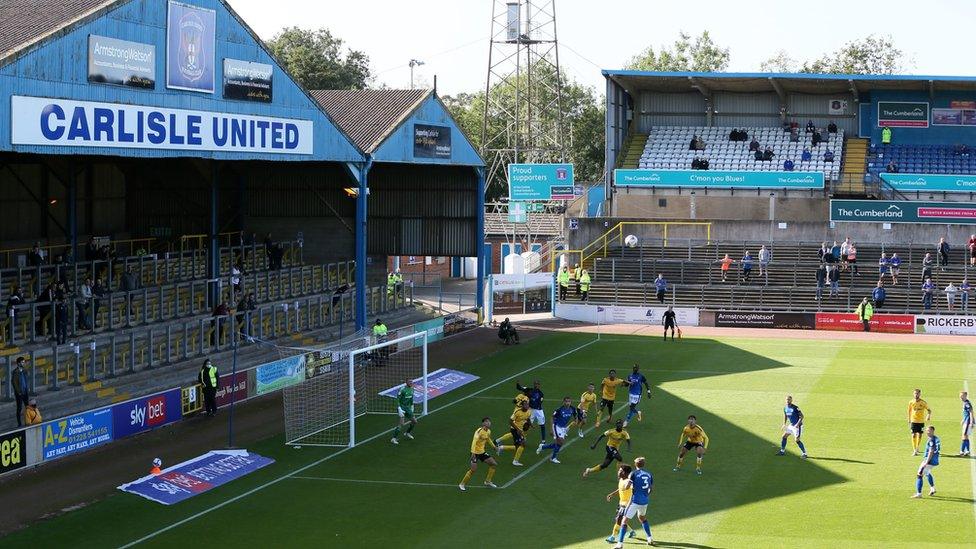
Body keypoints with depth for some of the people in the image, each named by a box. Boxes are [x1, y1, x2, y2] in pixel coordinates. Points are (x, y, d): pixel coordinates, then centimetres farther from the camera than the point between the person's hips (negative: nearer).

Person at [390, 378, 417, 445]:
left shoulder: (412, 389, 7)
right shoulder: (402, 389, -18)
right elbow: (398, 399, -18)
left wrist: (412, 406, 23)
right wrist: (399, 409, -23)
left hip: (408, 407, 8)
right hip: (402, 407, -8)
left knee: (414, 421, 11)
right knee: (401, 423, -18)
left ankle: (407, 433, 36)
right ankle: (394, 438, -13)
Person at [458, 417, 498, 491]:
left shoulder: (488, 431, 5)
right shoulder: (479, 431, -21)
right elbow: (474, 441, -30)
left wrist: (494, 446, 28)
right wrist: (473, 453, -38)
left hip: (482, 452, 8)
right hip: (476, 452, -8)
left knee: (494, 464, 5)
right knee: (473, 469, -14)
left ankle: (488, 481, 18)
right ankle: (462, 484, 3)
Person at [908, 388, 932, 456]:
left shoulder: (923, 403, -6)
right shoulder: (911, 402, -1)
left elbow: (929, 410, 3)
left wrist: (929, 415, -19)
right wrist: (909, 421, 13)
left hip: (921, 421, 0)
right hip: (913, 421, 0)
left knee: (919, 435, 6)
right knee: (914, 435, -7)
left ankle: (917, 448, 29)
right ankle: (914, 450, -4)